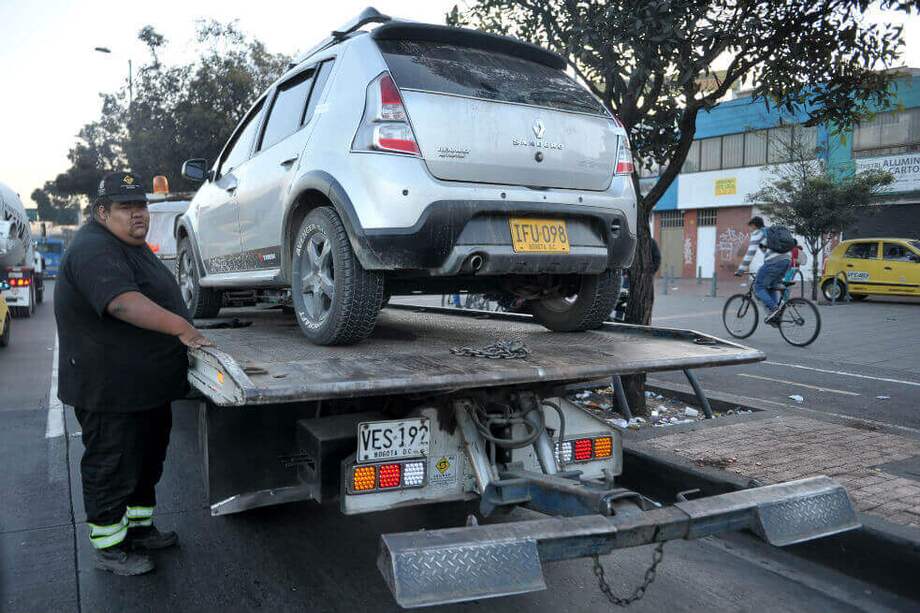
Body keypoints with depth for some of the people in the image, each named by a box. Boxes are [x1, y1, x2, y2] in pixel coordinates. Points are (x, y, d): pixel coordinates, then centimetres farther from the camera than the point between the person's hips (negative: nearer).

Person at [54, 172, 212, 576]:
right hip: (110, 392, -10)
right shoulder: (93, 250, -21)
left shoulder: (132, 245, 14)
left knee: (147, 461, 21)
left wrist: (181, 326, 18)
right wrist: (180, 326, -41)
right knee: (111, 468, 4)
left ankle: (139, 528, 37)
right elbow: (122, 302, -36)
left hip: (148, 387, 10)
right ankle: (109, 549, 19)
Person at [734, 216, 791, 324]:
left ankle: (773, 308, -15)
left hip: (773, 262, -8)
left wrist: (741, 270, -3)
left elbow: (750, 253, -5)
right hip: (785, 261, 8)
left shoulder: (757, 233, 4)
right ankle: (776, 315, 9)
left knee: (758, 287, 1)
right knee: (771, 288, 18)